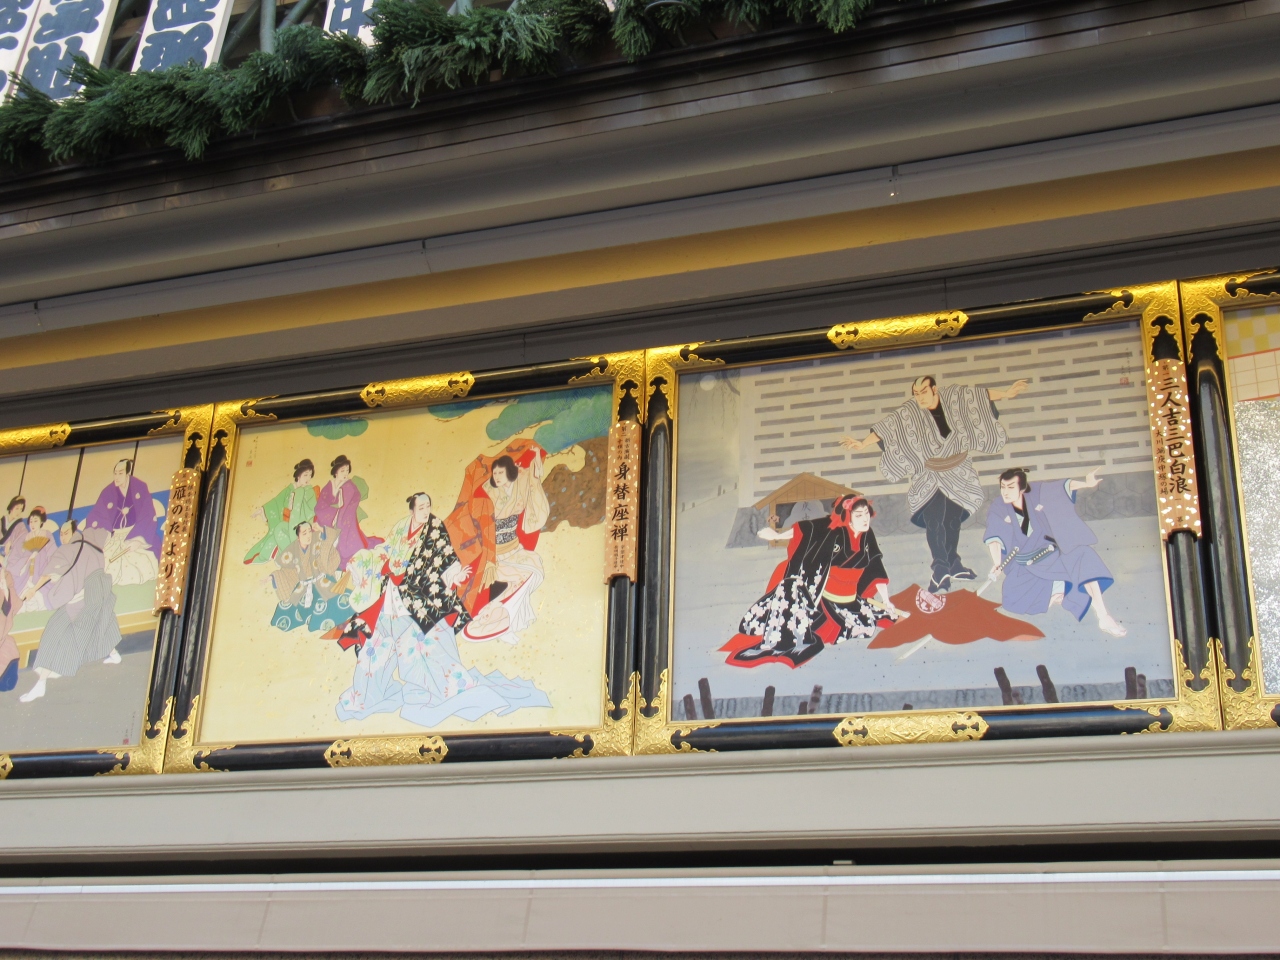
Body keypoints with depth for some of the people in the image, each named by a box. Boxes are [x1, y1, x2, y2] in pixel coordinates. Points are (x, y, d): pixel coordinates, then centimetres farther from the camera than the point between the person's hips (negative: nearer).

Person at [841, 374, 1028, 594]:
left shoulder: (954, 397, -7)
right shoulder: (909, 413, -13)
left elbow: (980, 395, 4)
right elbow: (886, 428, -17)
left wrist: (1007, 393, 6)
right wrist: (863, 444, -25)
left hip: (957, 475, 3)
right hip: (929, 477, -3)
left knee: (953, 520, 5)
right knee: (934, 522, -15)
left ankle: (953, 565, 16)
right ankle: (941, 570, -18)